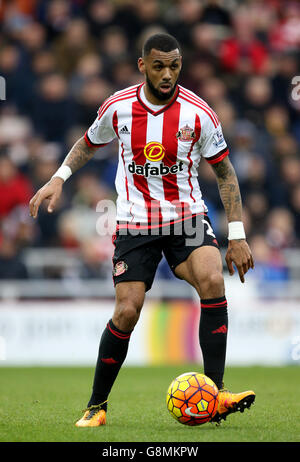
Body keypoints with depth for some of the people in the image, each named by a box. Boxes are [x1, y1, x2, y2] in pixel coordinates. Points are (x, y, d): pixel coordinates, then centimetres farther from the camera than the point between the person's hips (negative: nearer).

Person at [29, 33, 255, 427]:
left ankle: (215, 394, -25)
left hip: (187, 215, 0)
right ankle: (97, 405, 9)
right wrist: (59, 178, 3)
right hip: (135, 223, 0)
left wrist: (237, 235, -4)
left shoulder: (198, 113, -9)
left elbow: (225, 173, 1)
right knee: (127, 312, -10)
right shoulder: (118, 107, -5)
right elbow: (88, 144, 17)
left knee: (213, 281, -28)